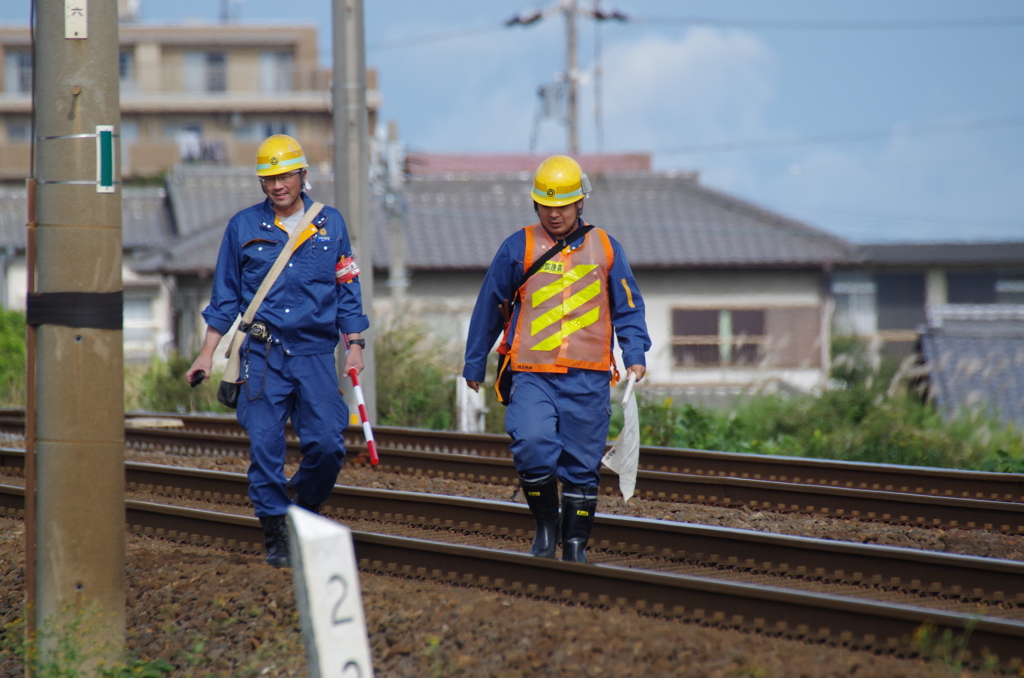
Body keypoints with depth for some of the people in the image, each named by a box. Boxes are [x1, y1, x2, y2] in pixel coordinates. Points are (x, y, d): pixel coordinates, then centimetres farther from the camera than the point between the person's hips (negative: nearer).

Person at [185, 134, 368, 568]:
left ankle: (308, 511, 18)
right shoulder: (243, 227, 7)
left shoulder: (330, 224, 9)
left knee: (327, 443, -8)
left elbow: (347, 292, 13)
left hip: (315, 354, 1)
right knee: (264, 446, -7)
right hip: (262, 355, -1)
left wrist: (355, 346, 5)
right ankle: (276, 536, 1)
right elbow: (225, 298, 10)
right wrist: (207, 354, 5)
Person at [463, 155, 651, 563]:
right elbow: (489, 308, 14)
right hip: (533, 375, -1)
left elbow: (627, 307, 15)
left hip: (588, 377, 1)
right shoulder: (518, 248, 7)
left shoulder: (604, 248, 10)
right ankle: (546, 522, 2)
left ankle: (576, 544, 13)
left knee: (582, 463, 2)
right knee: (532, 445, -20)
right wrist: (474, 365, 17)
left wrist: (635, 354, 0)